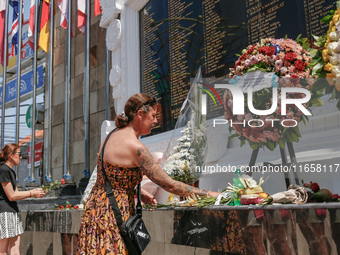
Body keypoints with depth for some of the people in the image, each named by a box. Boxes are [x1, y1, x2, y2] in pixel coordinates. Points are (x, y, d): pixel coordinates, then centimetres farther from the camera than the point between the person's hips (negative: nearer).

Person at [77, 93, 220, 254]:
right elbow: (168, 184, -18)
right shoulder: (135, 147, -19)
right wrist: (207, 194, -10)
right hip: (111, 214, -9)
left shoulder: (114, 135, 9)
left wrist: (140, 194, 13)